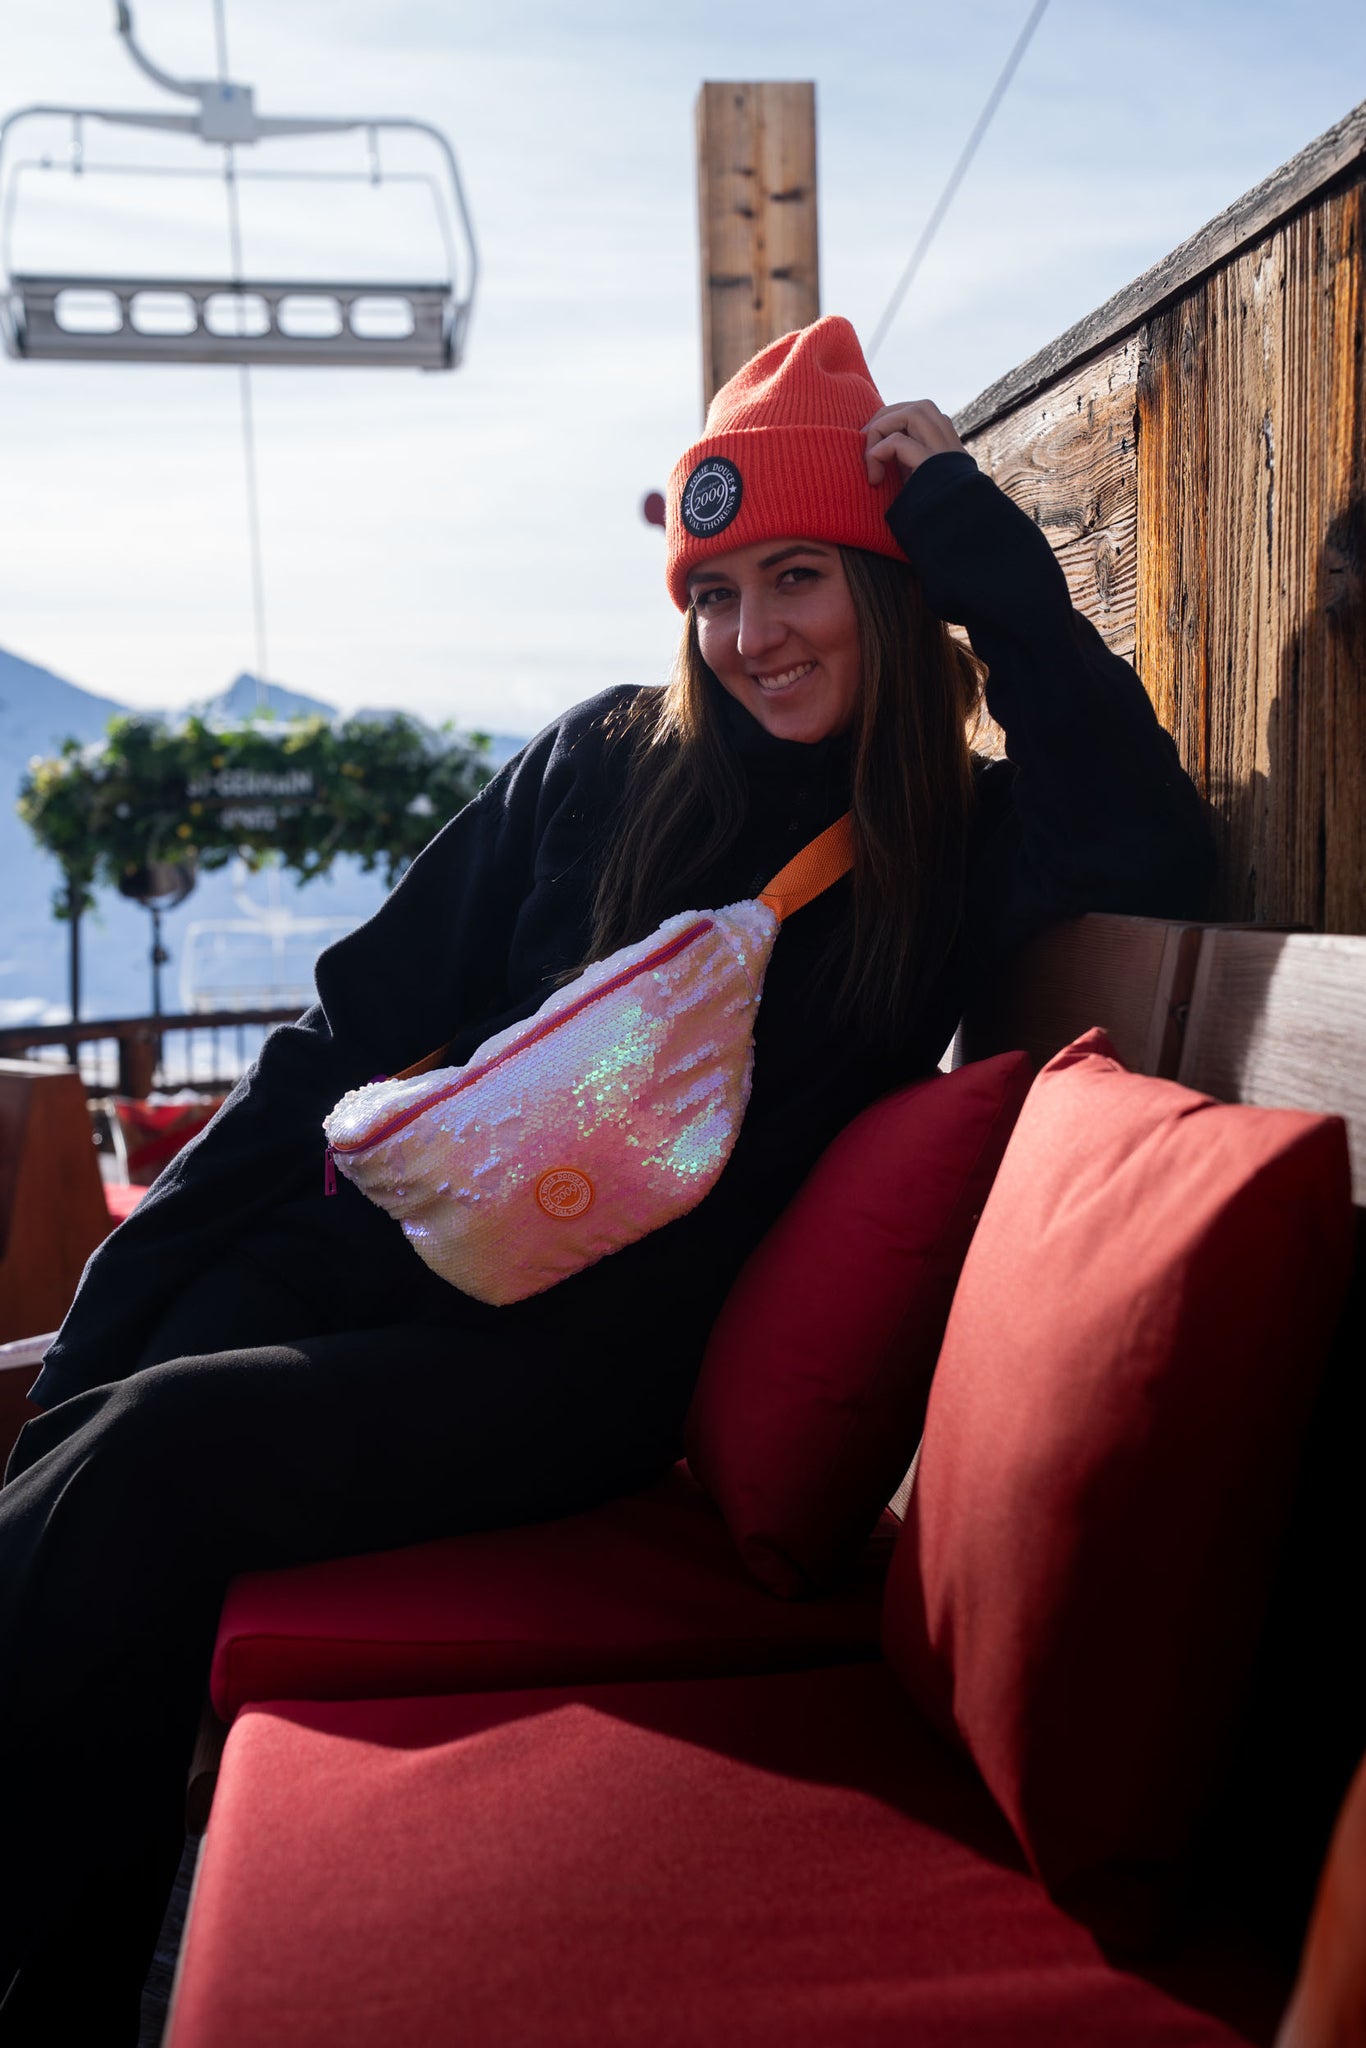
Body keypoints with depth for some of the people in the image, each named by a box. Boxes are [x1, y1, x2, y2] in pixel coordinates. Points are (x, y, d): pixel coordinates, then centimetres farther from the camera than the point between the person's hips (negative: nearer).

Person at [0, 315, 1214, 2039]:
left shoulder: (960, 843, 5)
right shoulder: (610, 762, 10)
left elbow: (1151, 850, -19)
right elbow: (365, 1019, 10)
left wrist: (976, 540, -10)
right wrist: (155, 1252, 2)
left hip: (594, 1358, -3)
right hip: (392, 1248, 4)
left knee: (157, 1456, -23)